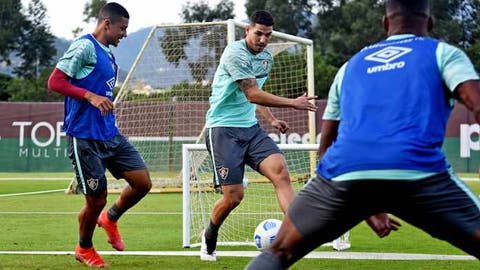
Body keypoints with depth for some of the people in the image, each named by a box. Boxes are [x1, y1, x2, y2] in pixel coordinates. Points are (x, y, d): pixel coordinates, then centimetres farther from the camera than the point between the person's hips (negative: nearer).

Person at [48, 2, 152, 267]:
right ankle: (84, 248, 25)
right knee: (97, 199, -1)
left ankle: (110, 218, 28)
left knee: (142, 183, 2)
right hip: (84, 137, -8)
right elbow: (54, 81, -18)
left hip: (110, 134, 8)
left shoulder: (108, 54, 15)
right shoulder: (84, 47, -12)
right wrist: (90, 96, -27)